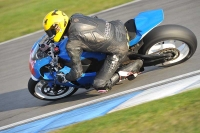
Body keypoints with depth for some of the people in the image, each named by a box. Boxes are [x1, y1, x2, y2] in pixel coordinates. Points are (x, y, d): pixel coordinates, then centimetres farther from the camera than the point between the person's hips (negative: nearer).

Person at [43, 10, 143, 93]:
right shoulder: (76, 17, 2)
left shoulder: (71, 45, -17)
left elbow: (77, 72, -11)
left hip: (118, 50, -8)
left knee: (99, 86, -6)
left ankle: (135, 65, 0)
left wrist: (64, 78, 10)